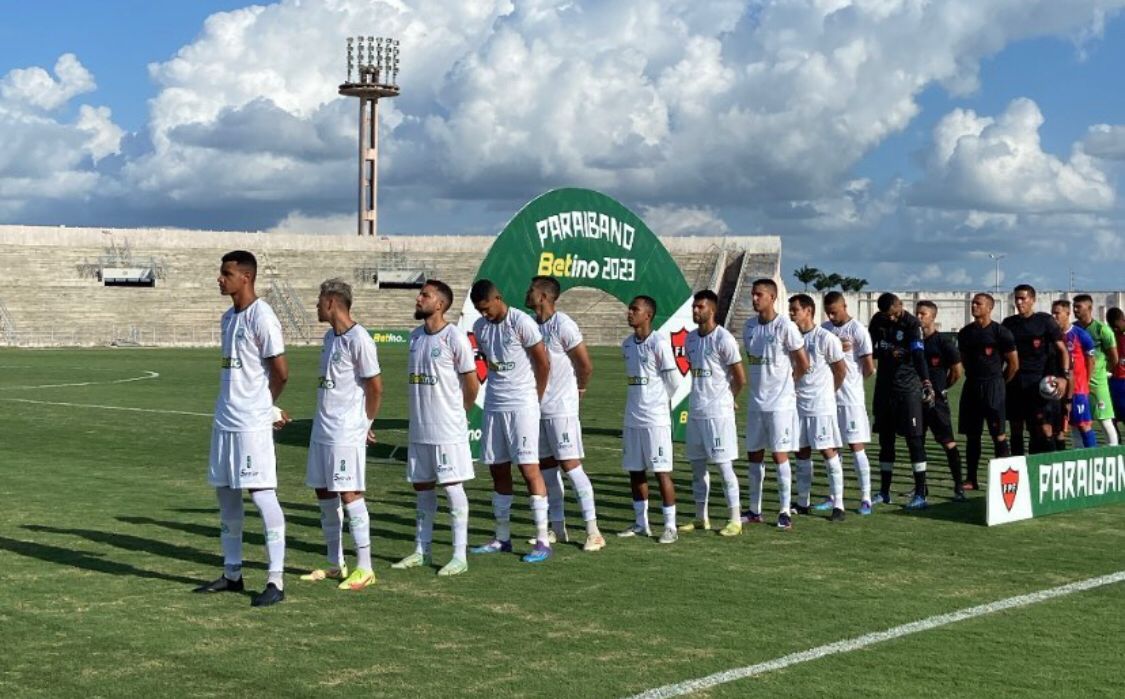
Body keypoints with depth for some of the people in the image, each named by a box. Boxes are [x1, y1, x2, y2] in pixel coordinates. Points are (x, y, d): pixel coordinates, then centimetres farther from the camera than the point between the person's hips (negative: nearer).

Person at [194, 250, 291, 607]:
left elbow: (281, 371, -13)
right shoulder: (228, 317, 15)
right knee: (225, 492, 12)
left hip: (252, 423, -9)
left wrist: (266, 407, 4)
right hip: (225, 420, 9)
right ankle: (232, 574, 23)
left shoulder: (261, 317, -12)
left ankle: (275, 581, -5)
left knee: (262, 494, -8)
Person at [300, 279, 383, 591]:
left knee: (349, 494, -8)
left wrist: (365, 422, -1)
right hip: (322, 430, 9)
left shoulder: (358, 339, -14)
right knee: (323, 493, 12)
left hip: (346, 432, -9)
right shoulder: (330, 336, 14)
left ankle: (364, 568, -1)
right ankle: (335, 565, 21)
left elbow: (375, 387, -12)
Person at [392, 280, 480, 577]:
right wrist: (421, 410, 13)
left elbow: (472, 383, -6)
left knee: (452, 486, -3)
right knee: (421, 486, 12)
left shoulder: (454, 337, -12)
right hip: (419, 428, 7)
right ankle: (421, 551, 23)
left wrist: (459, 412, 6)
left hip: (448, 429, -7)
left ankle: (459, 556, 2)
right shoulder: (415, 336, 10)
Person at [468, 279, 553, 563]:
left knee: (529, 468, -8)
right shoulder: (480, 326, 7)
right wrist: (499, 389, 15)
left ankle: (543, 541, -5)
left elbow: (543, 363, -7)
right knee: (498, 470, 10)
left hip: (521, 406, -7)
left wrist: (535, 398, 3)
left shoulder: (521, 322, -13)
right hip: (493, 406, 7)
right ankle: (502, 538, 20)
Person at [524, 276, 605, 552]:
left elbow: (586, 366, -10)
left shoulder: (563, 325, -15)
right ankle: (557, 528, 19)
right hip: (537, 407, 8)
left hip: (561, 407, -8)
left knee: (571, 465, -8)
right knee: (545, 466, 10)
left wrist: (579, 388, 5)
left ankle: (593, 531, -4)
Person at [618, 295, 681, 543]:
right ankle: (641, 523, 22)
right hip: (632, 418, 7)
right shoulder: (627, 344, 10)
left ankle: (670, 526, 4)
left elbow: (673, 380, -8)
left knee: (662, 472, -3)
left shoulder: (659, 343, -13)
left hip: (656, 418, -7)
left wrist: (658, 401, 6)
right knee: (634, 471, 11)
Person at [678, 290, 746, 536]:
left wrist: (726, 398, 5)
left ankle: (735, 520, 4)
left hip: (718, 412, -7)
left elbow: (740, 378, -9)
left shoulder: (723, 339, -13)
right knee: (697, 465, 11)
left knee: (724, 465, -3)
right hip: (695, 411, 7)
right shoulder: (690, 338, 10)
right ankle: (701, 518, 20)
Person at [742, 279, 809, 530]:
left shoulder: (785, 326, -12)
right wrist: (760, 383, 10)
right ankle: (754, 509, 19)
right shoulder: (749, 325, 7)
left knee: (780, 454, -5)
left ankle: (785, 511, 2)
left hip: (780, 402, -6)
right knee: (754, 454, 10)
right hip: (756, 402, 6)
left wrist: (785, 382, 6)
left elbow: (803, 363, -6)